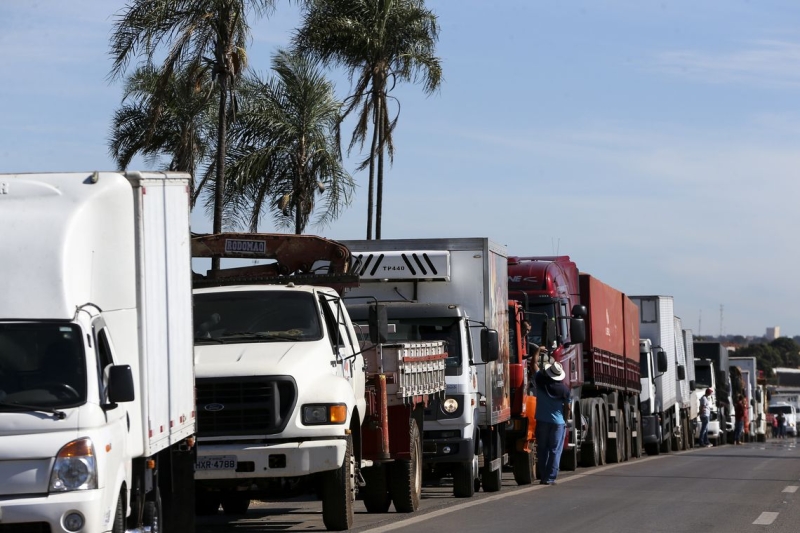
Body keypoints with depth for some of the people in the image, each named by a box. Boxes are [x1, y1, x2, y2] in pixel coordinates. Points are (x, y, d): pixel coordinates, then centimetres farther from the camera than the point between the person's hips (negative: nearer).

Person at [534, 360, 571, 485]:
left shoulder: (540, 381, -7)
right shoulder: (564, 389, -8)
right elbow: (567, 406, 1)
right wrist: (566, 420, 15)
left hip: (542, 420, 1)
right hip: (558, 422, -1)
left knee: (542, 449, 10)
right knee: (555, 450, 2)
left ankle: (542, 476, 11)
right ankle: (550, 478, -2)